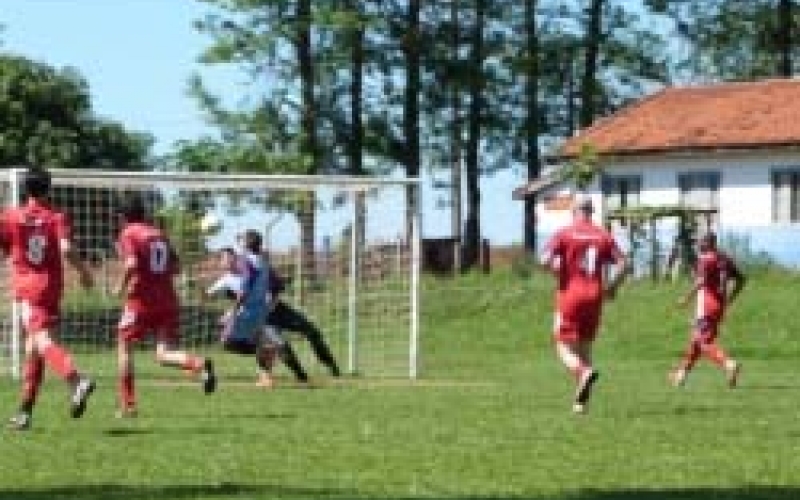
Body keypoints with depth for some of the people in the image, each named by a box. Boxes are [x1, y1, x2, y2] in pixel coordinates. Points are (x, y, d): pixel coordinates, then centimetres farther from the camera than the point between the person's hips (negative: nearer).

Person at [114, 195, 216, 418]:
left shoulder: (128, 234, -3)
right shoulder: (160, 234, 15)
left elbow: (132, 264, -18)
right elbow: (175, 267, 13)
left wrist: (121, 286, -3)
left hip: (141, 301, -5)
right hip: (168, 301, 5)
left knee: (124, 347, 13)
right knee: (164, 354, 3)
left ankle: (127, 405, 12)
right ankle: (199, 364, -27)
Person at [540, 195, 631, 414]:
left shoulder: (564, 234, -3)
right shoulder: (603, 236, 6)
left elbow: (546, 260, -15)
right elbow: (624, 265, 1)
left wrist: (558, 270, 4)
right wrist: (612, 287, 12)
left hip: (570, 295, -4)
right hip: (594, 297, 4)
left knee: (564, 345, 1)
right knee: (584, 345, 15)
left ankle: (584, 371, -31)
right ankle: (581, 400, 8)